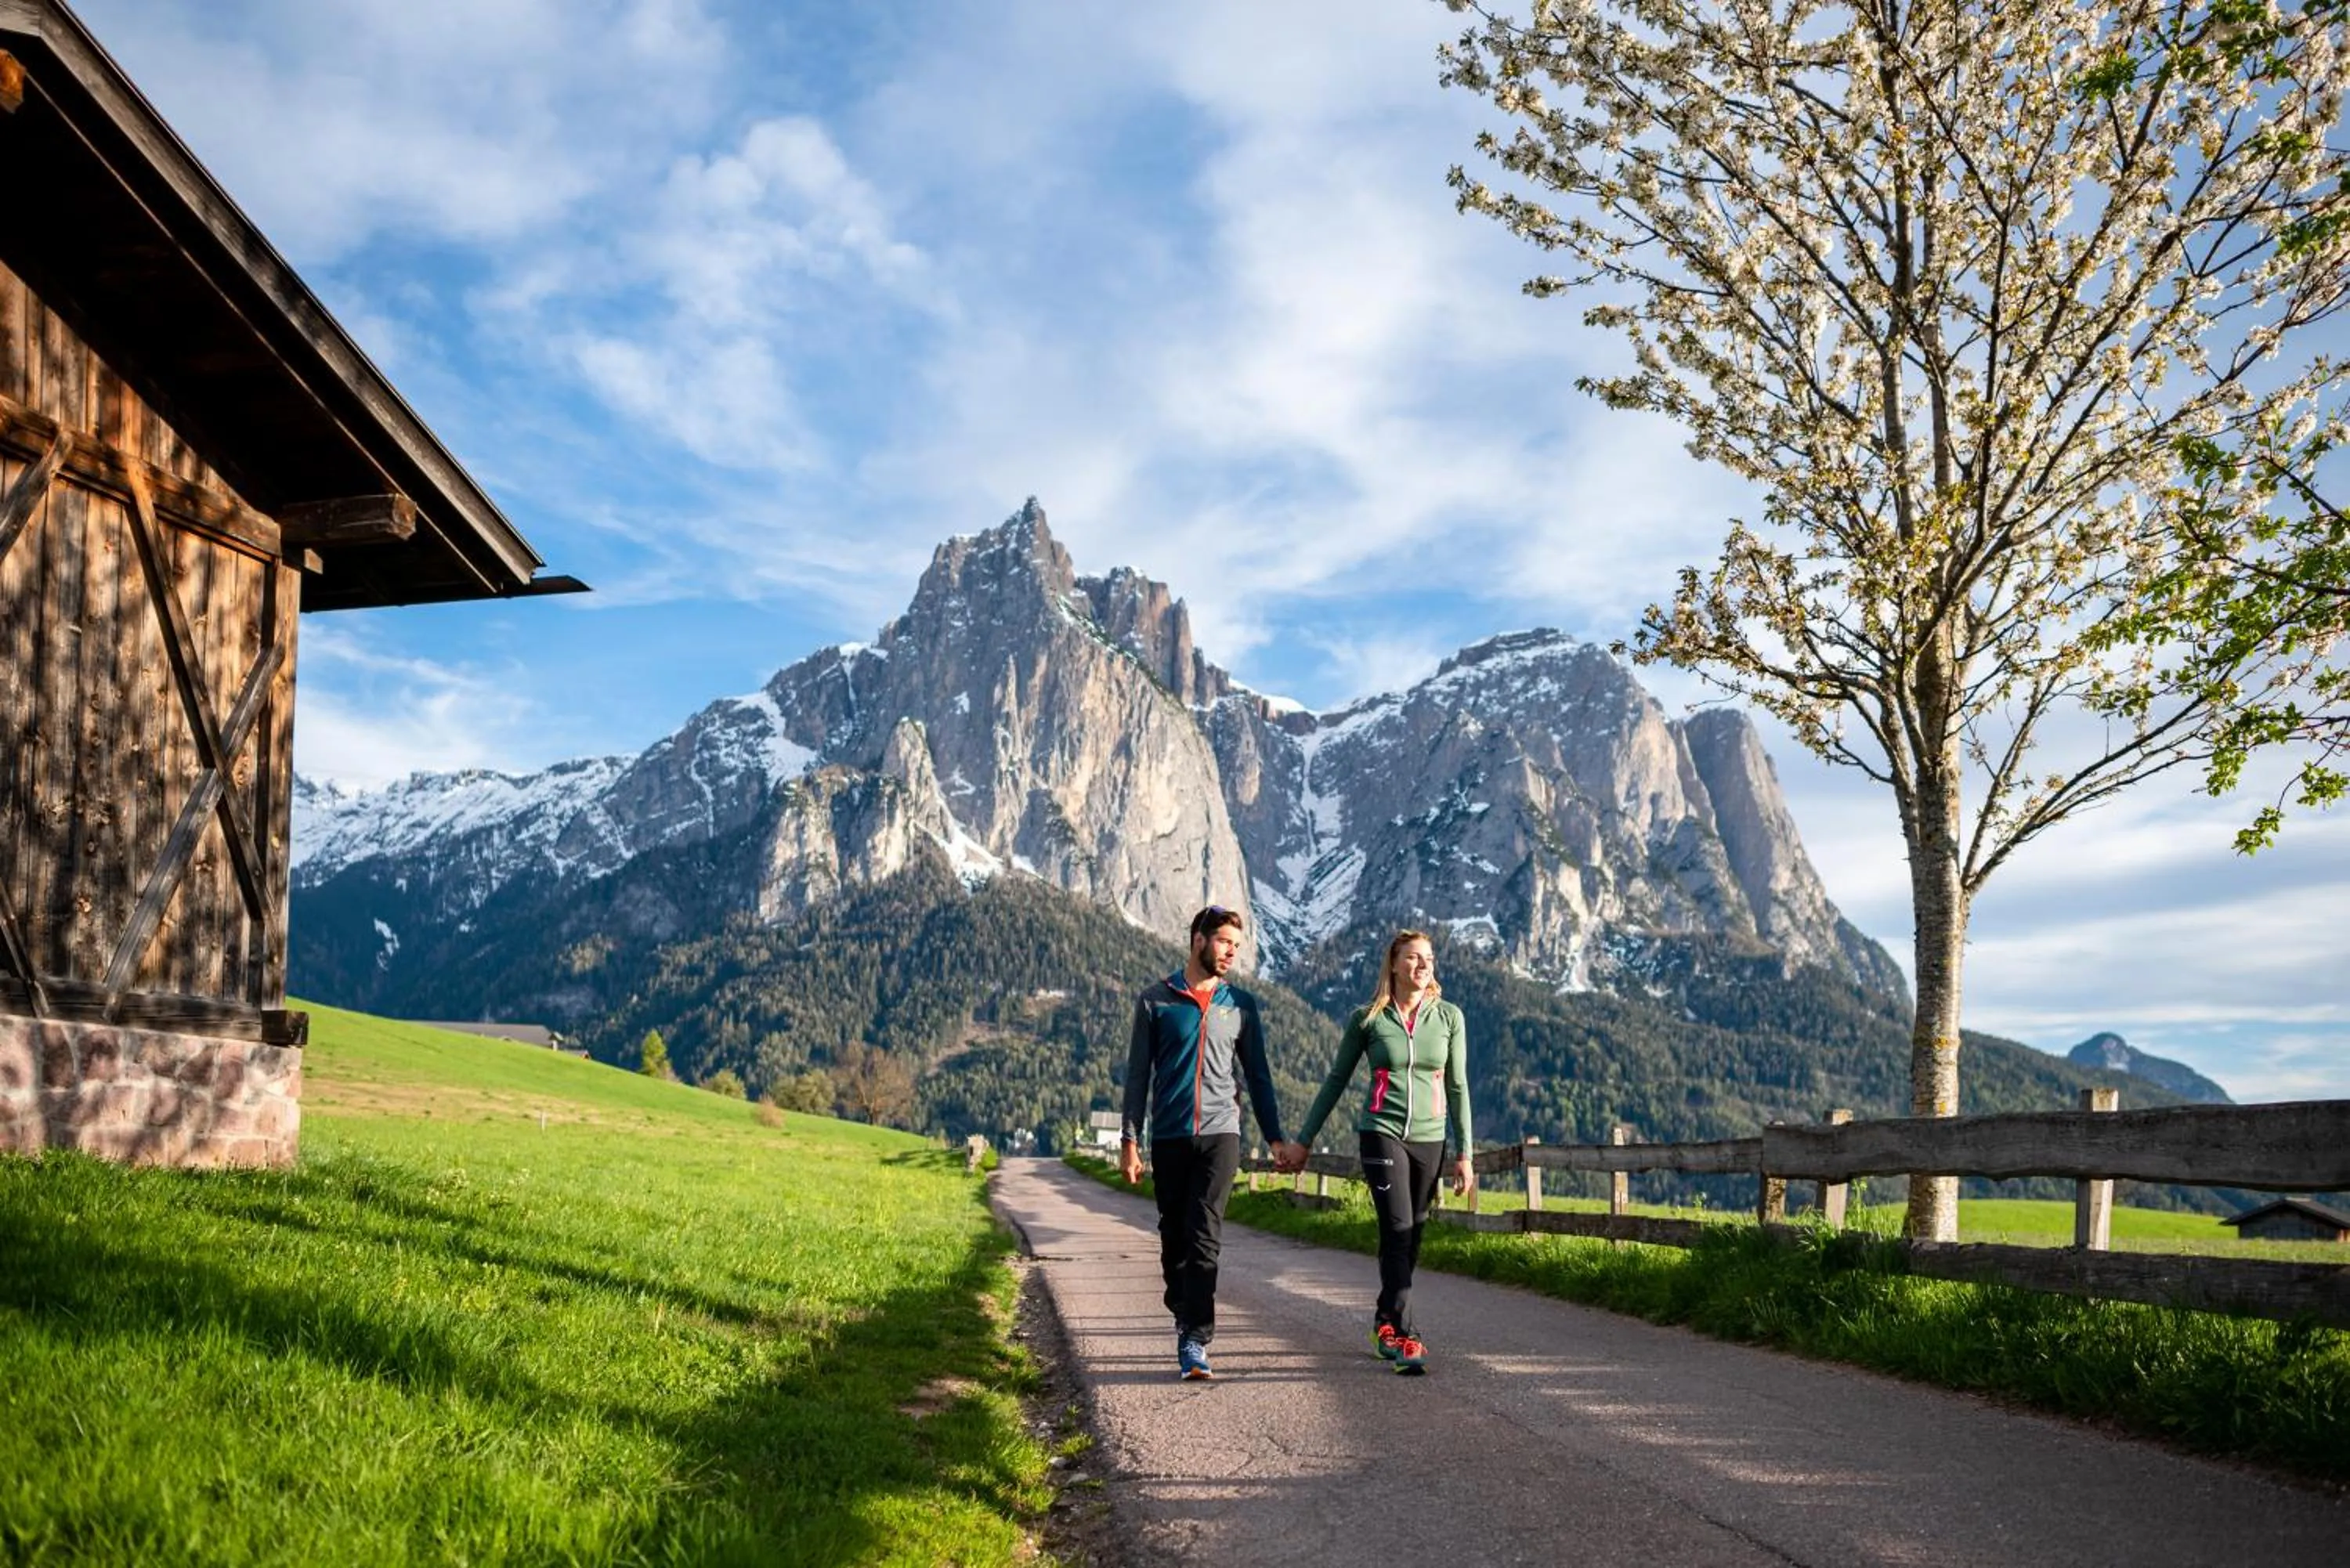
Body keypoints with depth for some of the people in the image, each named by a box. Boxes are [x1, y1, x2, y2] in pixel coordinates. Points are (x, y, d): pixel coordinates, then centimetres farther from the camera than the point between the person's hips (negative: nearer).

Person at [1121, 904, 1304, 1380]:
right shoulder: (1156, 1001, 4)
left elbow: (1257, 1074, 16)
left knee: (1204, 1235, -12)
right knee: (1174, 1235, 8)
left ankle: (1194, 1340, -15)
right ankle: (1185, 1317, 29)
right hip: (1169, 1136, 0)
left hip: (1220, 1132, 0)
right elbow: (1138, 1074, 5)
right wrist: (1129, 1140, 0)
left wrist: (1275, 1137, 12)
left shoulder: (1240, 1004, 10)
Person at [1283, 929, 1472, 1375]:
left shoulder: (1448, 1017, 4)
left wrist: (1463, 1154, 5)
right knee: (1398, 1230, -15)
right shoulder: (1367, 1019, 0)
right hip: (1383, 1133, -3)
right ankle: (1405, 1337, -16)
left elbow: (1458, 1088, 8)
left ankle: (1385, 1321, 28)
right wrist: (1304, 1140, 8)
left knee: (1410, 1237, 8)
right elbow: (1335, 1081, 7)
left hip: (1429, 1138, 3)